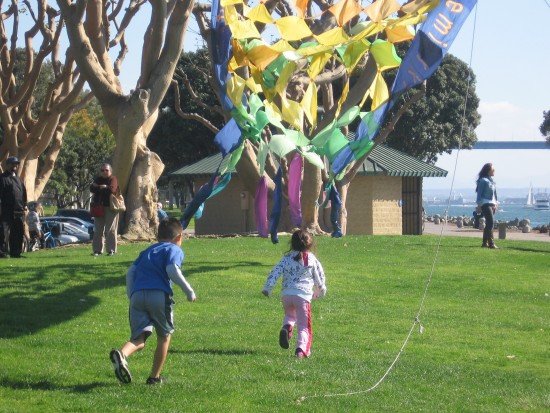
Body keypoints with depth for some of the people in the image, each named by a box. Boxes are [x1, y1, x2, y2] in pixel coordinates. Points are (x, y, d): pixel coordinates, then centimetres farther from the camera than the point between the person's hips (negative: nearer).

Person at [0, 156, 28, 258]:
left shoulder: (18, 179, 21)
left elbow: (24, 192, 25)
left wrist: (25, 205, 14)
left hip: (19, 211, 7)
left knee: (18, 232, 8)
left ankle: (16, 252, 14)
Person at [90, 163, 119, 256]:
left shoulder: (113, 179, -3)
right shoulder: (98, 179, 15)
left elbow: (112, 189, -20)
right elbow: (92, 189, -1)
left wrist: (98, 188, -10)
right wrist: (103, 188, -17)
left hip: (110, 207, -6)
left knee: (111, 229, -5)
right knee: (98, 230, 6)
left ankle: (111, 250, -3)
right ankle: (97, 250, 9)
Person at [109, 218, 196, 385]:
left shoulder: (147, 251, 30)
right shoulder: (175, 250, 12)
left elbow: (130, 272, 20)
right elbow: (172, 270, -7)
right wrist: (189, 291, 1)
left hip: (137, 295, 4)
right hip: (159, 295, -4)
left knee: (139, 337, -2)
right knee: (164, 336, 15)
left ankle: (122, 354, -35)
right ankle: (155, 377, 17)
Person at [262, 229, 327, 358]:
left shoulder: (287, 258, 8)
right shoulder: (312, 259, 7)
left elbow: (275, 273, 2)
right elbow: (320, 276, 16)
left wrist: (267, 289, 6)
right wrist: (321, 290, 34)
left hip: (286, 294, 2)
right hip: (303, 295, -2)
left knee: (290, 315, 29)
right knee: (303, 325, 3)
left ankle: (286, 327, -4)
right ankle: (301, 349, -15)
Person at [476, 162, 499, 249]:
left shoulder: (492, 181, 16)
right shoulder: (483, 180, -8)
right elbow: (479, 193, -10)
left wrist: (496, 204, 17)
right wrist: (479, 206, -13)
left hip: (492, 204, 9)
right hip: (485, 204, -9)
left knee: (489, 224, 10)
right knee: (491, 223, -16)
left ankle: (485, 243, 16)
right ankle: (491, 243, -19)